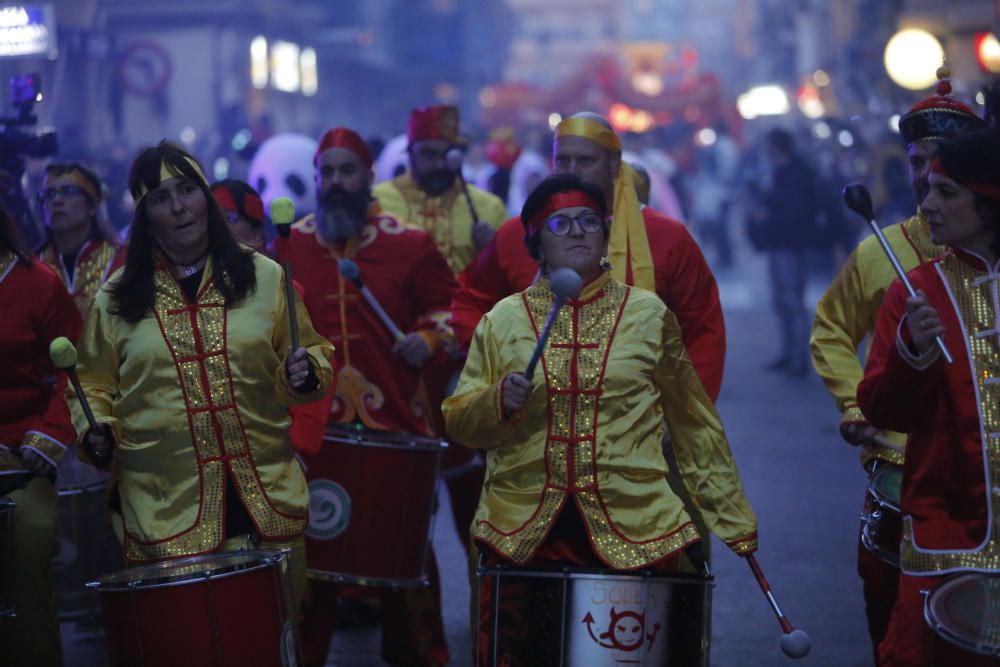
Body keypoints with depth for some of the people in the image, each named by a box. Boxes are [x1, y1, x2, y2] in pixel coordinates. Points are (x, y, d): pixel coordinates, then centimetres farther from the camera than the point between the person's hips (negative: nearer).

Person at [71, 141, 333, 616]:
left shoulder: (263, 277, 7)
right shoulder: (117, 297, 6)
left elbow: (313, 354, 13)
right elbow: (95, 385, 12)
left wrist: (304, 372, -8)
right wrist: (97, 432, -6)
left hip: (265, 501, 1)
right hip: (166, 511, -1)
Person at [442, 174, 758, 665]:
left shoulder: (649, 315, 5)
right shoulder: (504, 320, 8)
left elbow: (695, 426, 10)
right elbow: (459, 422, 9)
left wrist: (734, 519, 8)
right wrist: (499, 400, -12)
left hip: (636, 531, -1)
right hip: (523, 532, 1)